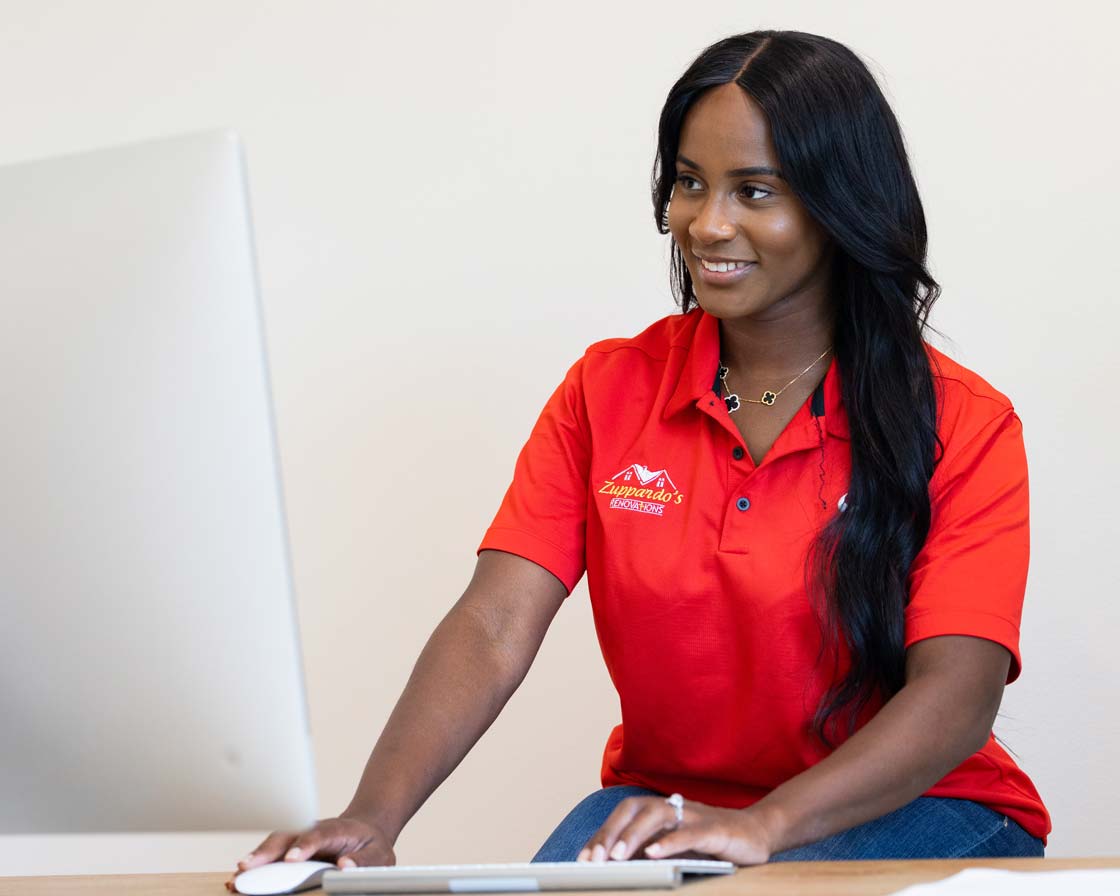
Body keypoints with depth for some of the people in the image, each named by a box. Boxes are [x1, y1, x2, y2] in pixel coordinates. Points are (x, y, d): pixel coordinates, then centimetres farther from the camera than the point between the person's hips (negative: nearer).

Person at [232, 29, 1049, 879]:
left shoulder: (962, 425, -6)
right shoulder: (607, 393, 4)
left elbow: (957, 693, -18)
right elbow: (492, 629, -8)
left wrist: (767, 824, -37)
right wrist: (373, 818, -27)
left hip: (910, 811, -2)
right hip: (661, 801, 3)